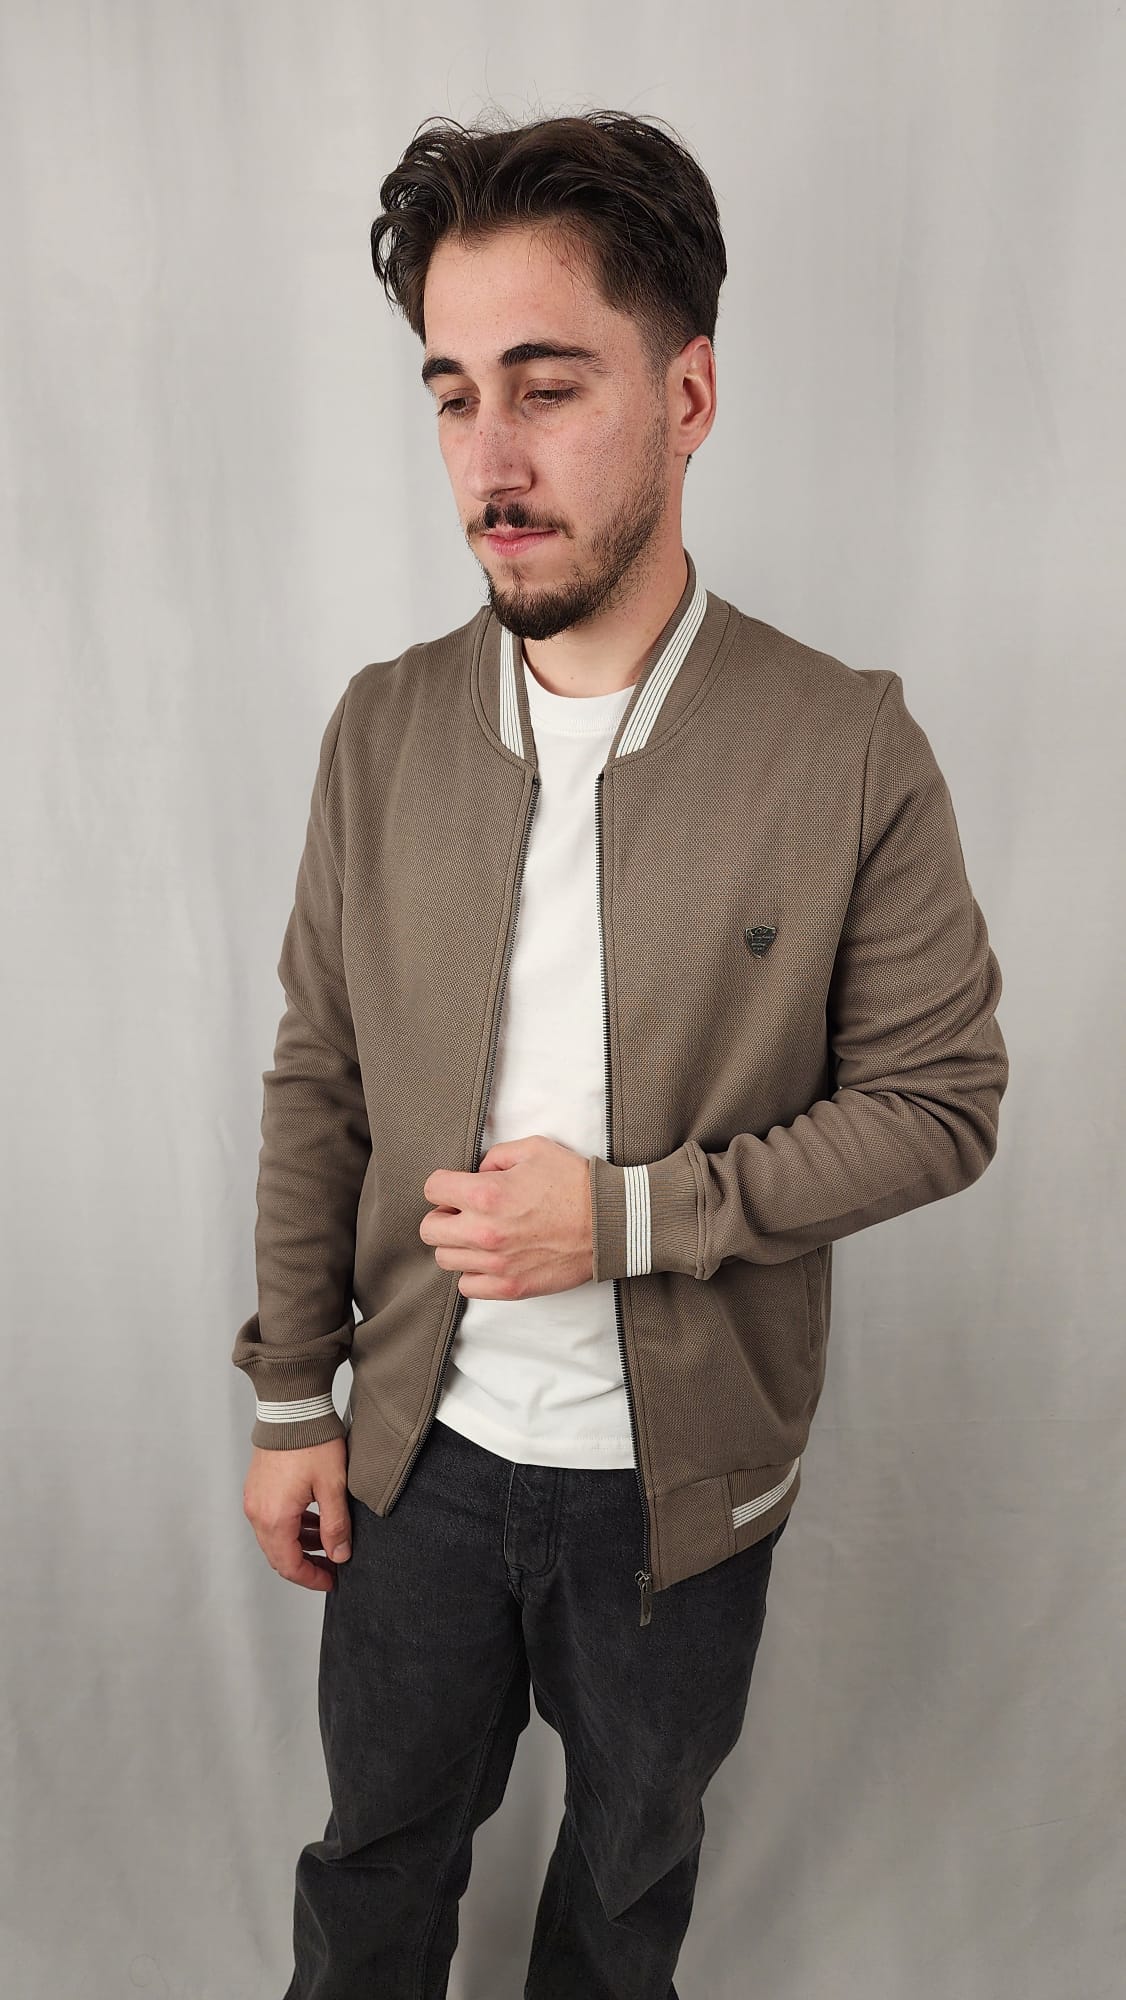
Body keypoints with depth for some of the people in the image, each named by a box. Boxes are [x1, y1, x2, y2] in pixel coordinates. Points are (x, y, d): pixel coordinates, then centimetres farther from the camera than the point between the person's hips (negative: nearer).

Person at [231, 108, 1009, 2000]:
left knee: (635, 1845, 26)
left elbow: (941, 1098, -11)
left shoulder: (849, 747, -16)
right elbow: (315, 1084, -1)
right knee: (380, 1839, 25)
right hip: (419, 1446, 2)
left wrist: (631, 1212, -22)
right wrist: (290, 1404, 1)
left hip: (683, 1479, -1)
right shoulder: (381, 728, -7)